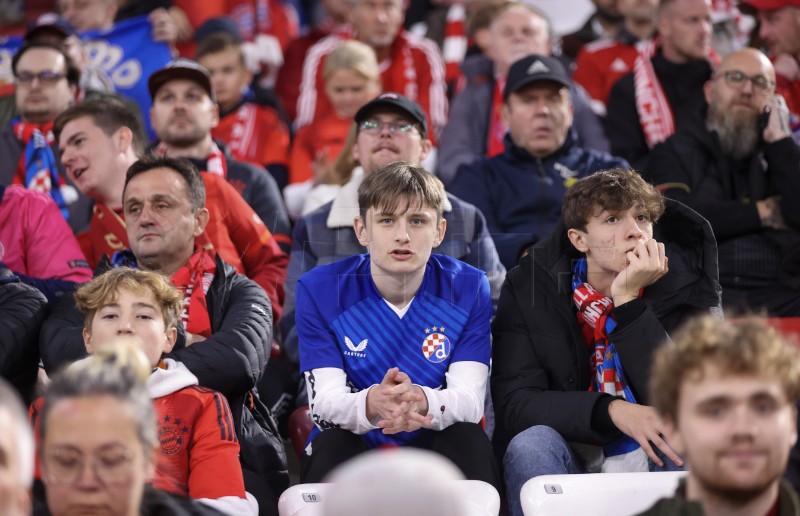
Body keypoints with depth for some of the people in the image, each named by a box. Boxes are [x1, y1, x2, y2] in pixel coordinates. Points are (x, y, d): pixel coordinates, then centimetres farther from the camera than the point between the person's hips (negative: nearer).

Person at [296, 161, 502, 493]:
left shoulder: (468, 288, -6)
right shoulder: (320, 290, -8)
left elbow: (470, 398, -15)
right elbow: (323, 403, -16)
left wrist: (424, 402, -41)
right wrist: (370, 405, -42)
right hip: (353, 448, -1)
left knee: (469, 438, -29)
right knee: (331, 443, -32)